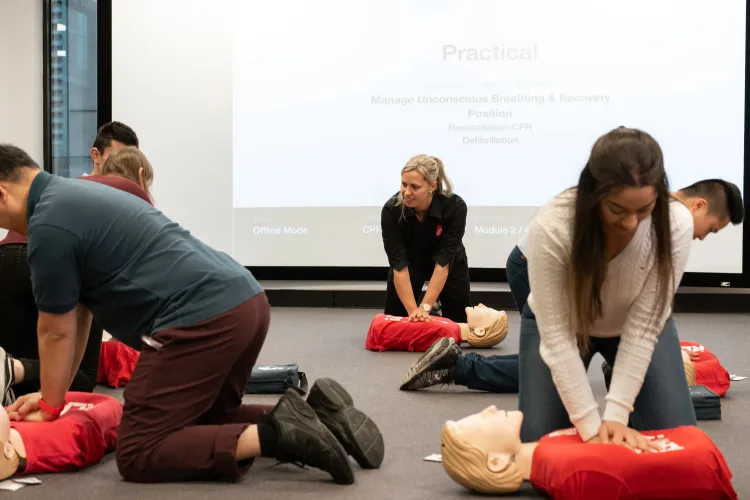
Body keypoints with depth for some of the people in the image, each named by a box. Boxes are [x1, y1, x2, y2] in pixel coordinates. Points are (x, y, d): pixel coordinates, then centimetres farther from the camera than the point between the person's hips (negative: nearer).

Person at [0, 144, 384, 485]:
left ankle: (275, 435, -14)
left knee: (138, 455, -2)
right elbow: (77, 313, 29)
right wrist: (52, 394, 31)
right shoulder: (72, 197, 25)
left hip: (204, 318, -10)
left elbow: (57, 331, 2)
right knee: (205, 421, 26)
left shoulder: (48, 226, -6)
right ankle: (315, 414, 8)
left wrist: (51, 407, 17)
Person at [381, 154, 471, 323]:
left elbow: (444, 261, -34)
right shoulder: (391, 210, -32)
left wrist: (425, 306, -38)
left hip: (450, 265, 0)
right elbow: (399, 264, -32)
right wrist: (413, 311, -37)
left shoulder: (455, 207, -35)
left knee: (459, 321, 4)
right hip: (411, 262, 1)